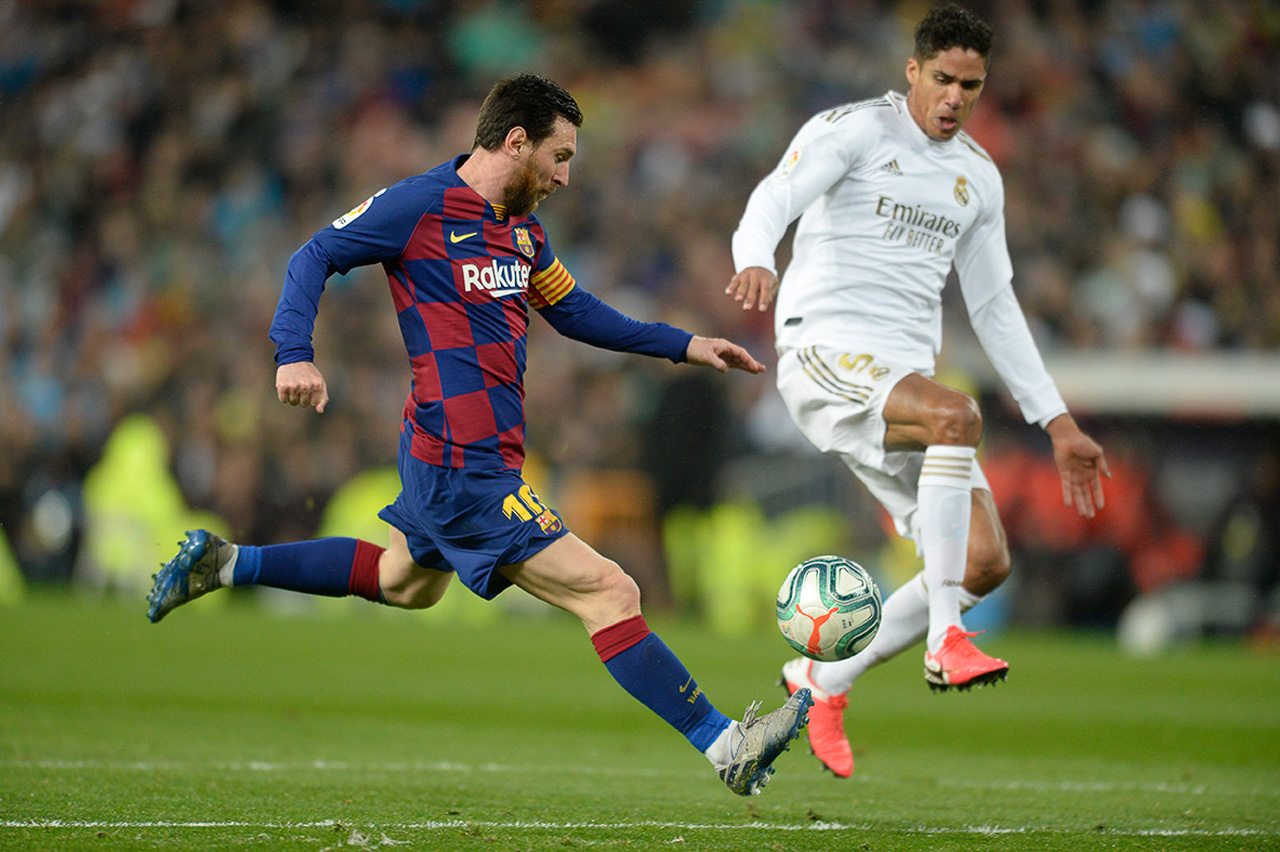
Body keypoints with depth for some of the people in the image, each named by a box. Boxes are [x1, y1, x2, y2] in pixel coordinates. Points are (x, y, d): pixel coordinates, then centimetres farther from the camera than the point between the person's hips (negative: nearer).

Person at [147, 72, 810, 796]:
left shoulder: (522, 227, 12)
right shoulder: (420, 206, -13)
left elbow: (571, 309, 25)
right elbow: (315, 258, -7)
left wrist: (684, 345, 20)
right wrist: (295, 353, -22)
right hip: (467, 470, -11)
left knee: (404, 582, 33)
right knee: (609, 593, -12)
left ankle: (225, 565, 38)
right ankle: (723, 745, -10)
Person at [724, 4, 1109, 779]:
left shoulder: (979, 177, 17)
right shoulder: (853, 130, -2)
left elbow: (995, 308, 23)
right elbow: (773, 200, -18)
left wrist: (1058, 423, 19)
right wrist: (755, 261, -42)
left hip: (903, 376, 7)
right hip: (826, 355, -7)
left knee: (985, 562, -5)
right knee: (957, 415, -36)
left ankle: (826, 680, 12)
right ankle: (946, 640, -34)